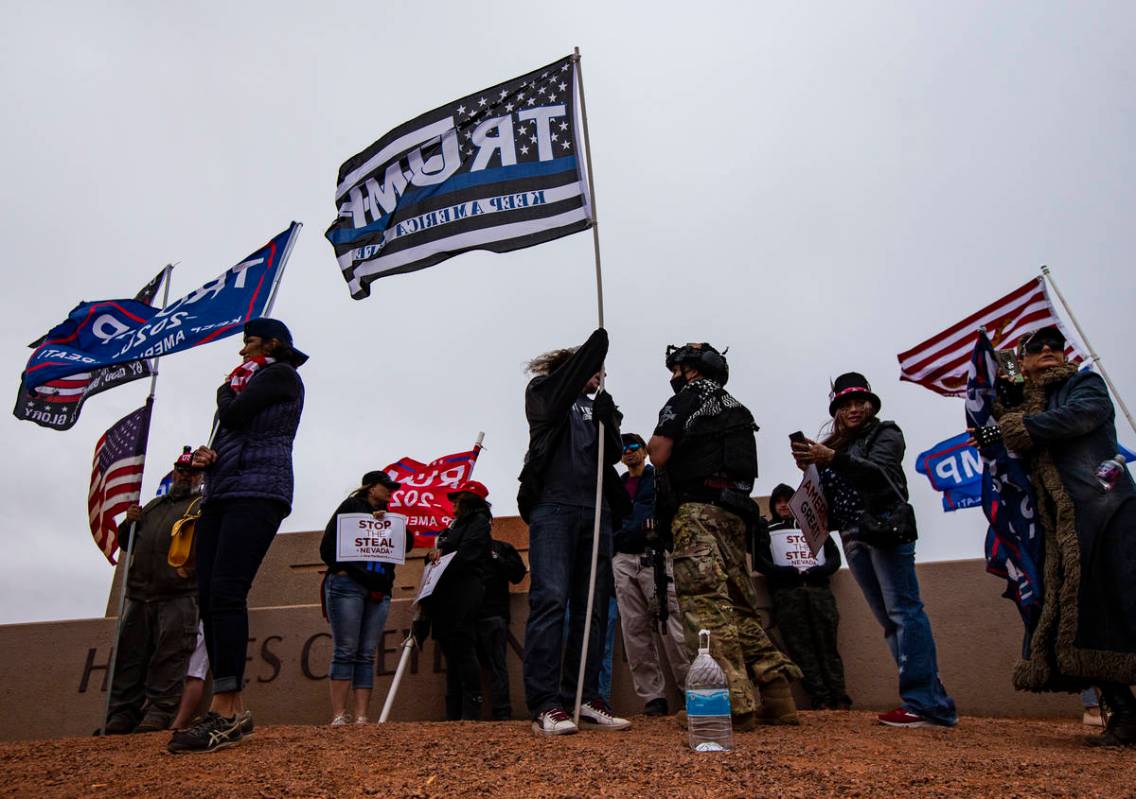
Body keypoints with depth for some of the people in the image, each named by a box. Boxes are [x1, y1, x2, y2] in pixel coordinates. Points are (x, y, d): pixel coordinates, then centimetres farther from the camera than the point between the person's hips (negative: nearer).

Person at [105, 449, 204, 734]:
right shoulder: (153, 506, 30)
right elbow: (127, 543, 32)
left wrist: (193, 563, -22)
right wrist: (129, 522, 11)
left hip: (179, 594, -6)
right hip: (140, 592, 6)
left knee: (171, 654, -10)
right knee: (130, 652, 4)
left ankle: (160, 711, -9)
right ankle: (123, 713, 7)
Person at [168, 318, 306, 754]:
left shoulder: (280, 374, 4)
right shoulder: (249, 383, 30)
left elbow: (233, 415, -9)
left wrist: (227, 390, 13)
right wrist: (206, 456, 6)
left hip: (256, 492, -9)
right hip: (220, 494, 9)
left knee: (226, 593, -19)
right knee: (208, 598, 0)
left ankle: (225, 710, -19)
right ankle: (233, 710, 2)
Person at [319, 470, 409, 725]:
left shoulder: (388, 516, 23)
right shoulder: (350, 506, 7)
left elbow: (408, 543, 9)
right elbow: (327, 546, 0)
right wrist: (342, 570, -10)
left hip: (379, 592, 5)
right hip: (348, 585, -5)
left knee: (366, 655, 1)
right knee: (345, 652, -8)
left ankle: (361, 717, -1)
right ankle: (339, 715, -6)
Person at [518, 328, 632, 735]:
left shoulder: (599, 407, 23)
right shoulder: (542, 393, 13)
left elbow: (613, 454, 11)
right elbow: (565, 385, -6)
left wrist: (606, 417, -5)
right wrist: (597, 343, -1)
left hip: (596, 511, 5)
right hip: (553, 507, -5)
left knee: (594, 607, 2)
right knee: (550, 600, -13)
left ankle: (586, 700, 8)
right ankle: (545, 705, -10)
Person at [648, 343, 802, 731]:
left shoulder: (686, 400, 2)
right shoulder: (736, 407, 26)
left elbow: (659, 455, -8)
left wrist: (655, 445, 15)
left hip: (697, 509, -9)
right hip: (734, 511, 9)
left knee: (706, 602, -13)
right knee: (740, 603, 10)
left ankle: (732, 702, -19)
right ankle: (776, 694, 6)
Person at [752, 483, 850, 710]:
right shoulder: (766, 530, 22)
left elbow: (834, 557, 15)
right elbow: (761, 563, 7)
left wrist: (812, 572, -4)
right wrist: (794, 572, -6)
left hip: (819, 589, 1)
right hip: (787, 592, -1)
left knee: (828, 645, -9)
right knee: (802, 647, -11)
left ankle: (840, 699, -12)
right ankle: (821, 700, -15)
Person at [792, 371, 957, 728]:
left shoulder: (886, 433, 4)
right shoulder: (836, 445, 19)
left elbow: (877, 471, -17)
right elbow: (825, 495, 13)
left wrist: (832, 459, -31)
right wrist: (810, 468, -6)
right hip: (853, 537, 7)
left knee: (903, 611, -12)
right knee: (888, 619, 5)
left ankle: (926, 703, -13)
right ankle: (931, 700, 9)